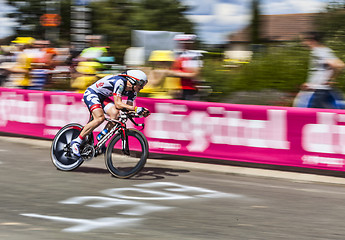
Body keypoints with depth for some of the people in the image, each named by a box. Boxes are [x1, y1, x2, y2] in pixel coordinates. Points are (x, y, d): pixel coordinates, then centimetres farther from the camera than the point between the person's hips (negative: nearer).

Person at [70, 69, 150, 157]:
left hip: (102, 97, 8)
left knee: (115, 114, -18)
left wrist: (141, 112, -23)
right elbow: (118, 104, -35)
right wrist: (136, 108, -43)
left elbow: (129, 109, -4)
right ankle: (76, 142, -20)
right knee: (100, 118, -28)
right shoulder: (120, 82, -31)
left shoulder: (132, 92, -4)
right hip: (91, 94, -8)